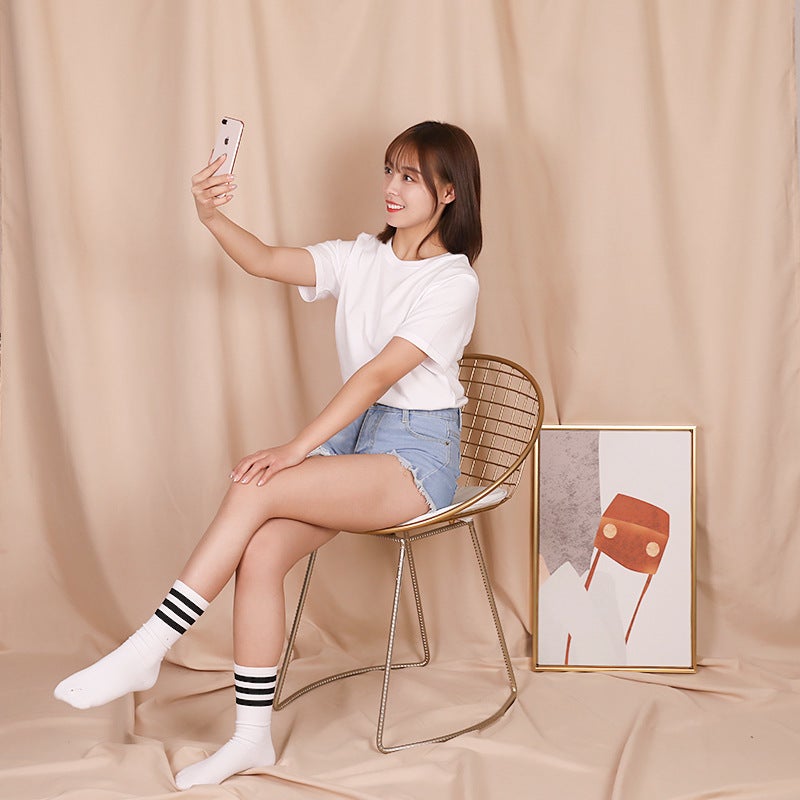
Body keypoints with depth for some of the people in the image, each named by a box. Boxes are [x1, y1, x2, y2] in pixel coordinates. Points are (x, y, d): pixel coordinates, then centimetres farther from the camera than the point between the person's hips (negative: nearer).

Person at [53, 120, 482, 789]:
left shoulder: (453, 281, -9)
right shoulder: (361, 258, 12)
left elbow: (381, 372, -18)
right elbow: (265, 261, -1)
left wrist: (297, 449, -24)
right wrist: (212, 216, -21)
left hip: (418, 452, -6)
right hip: (356, 431, 6)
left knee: (254, 490, -25)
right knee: (259, 553, -18)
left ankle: (146, 652, -14)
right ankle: (252, 739, -6)